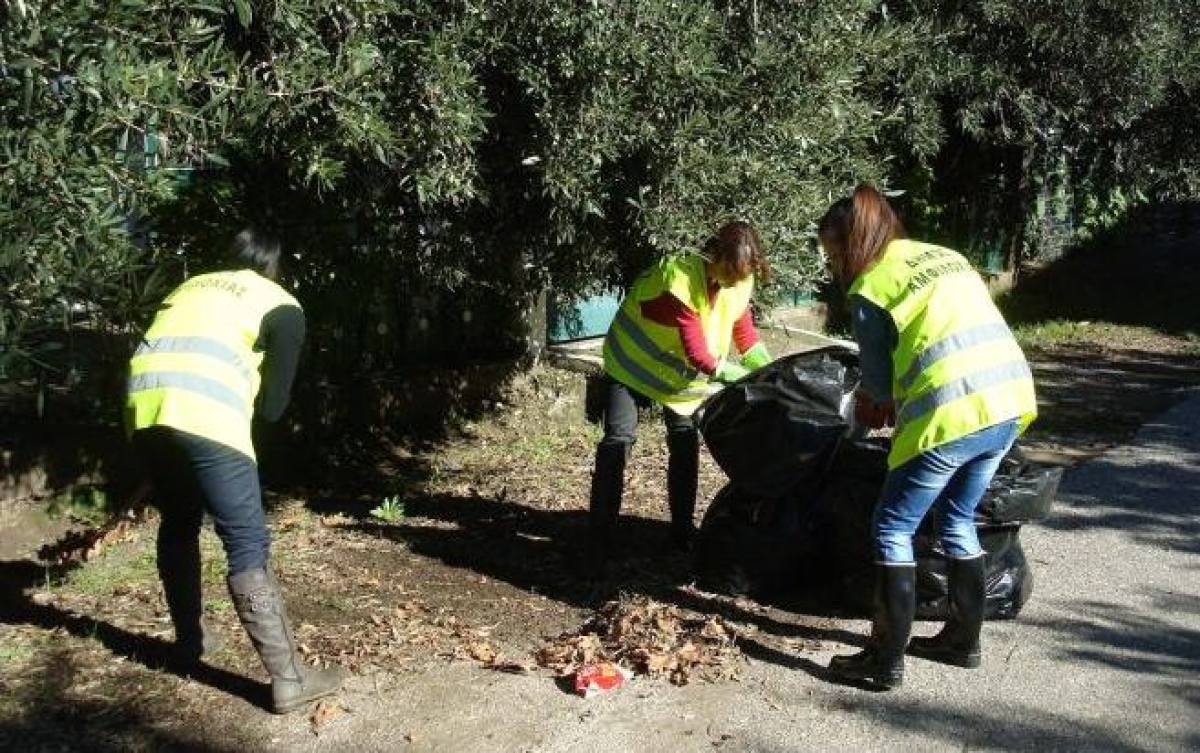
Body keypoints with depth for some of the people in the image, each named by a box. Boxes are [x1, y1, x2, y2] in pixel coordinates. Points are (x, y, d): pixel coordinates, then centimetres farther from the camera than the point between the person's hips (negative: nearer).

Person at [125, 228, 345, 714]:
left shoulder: (191, 285, 31)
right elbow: (273, 405, 12)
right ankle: (288, 680, -1)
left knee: (178, 525, 26)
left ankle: (189, 640, 39)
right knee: (249, 546, -2)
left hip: (144, 407, 6)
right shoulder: (282, 306, 15)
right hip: (204, 414, -6)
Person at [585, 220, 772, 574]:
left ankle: (683, 531, 21)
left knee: (686, 443, 6)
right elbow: (698, 356, -35)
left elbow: (743, 331, -1)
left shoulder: (739, 281, -16)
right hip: (632, 362, -6)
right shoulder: (679, 282, -37)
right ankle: (598, 542, -11)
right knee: (617, 443, -14)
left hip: (683, 372, 6)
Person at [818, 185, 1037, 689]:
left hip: (951, 416, -8)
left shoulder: (868, 288, -1)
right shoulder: (945, 257, 20)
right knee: (958, 521, 24)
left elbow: (878, 383, 1)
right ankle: (963, 639, 33)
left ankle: (886, 661, 9)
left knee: (892, 530, 6)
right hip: (1010, 403, 8)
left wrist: (874, 397, 24)